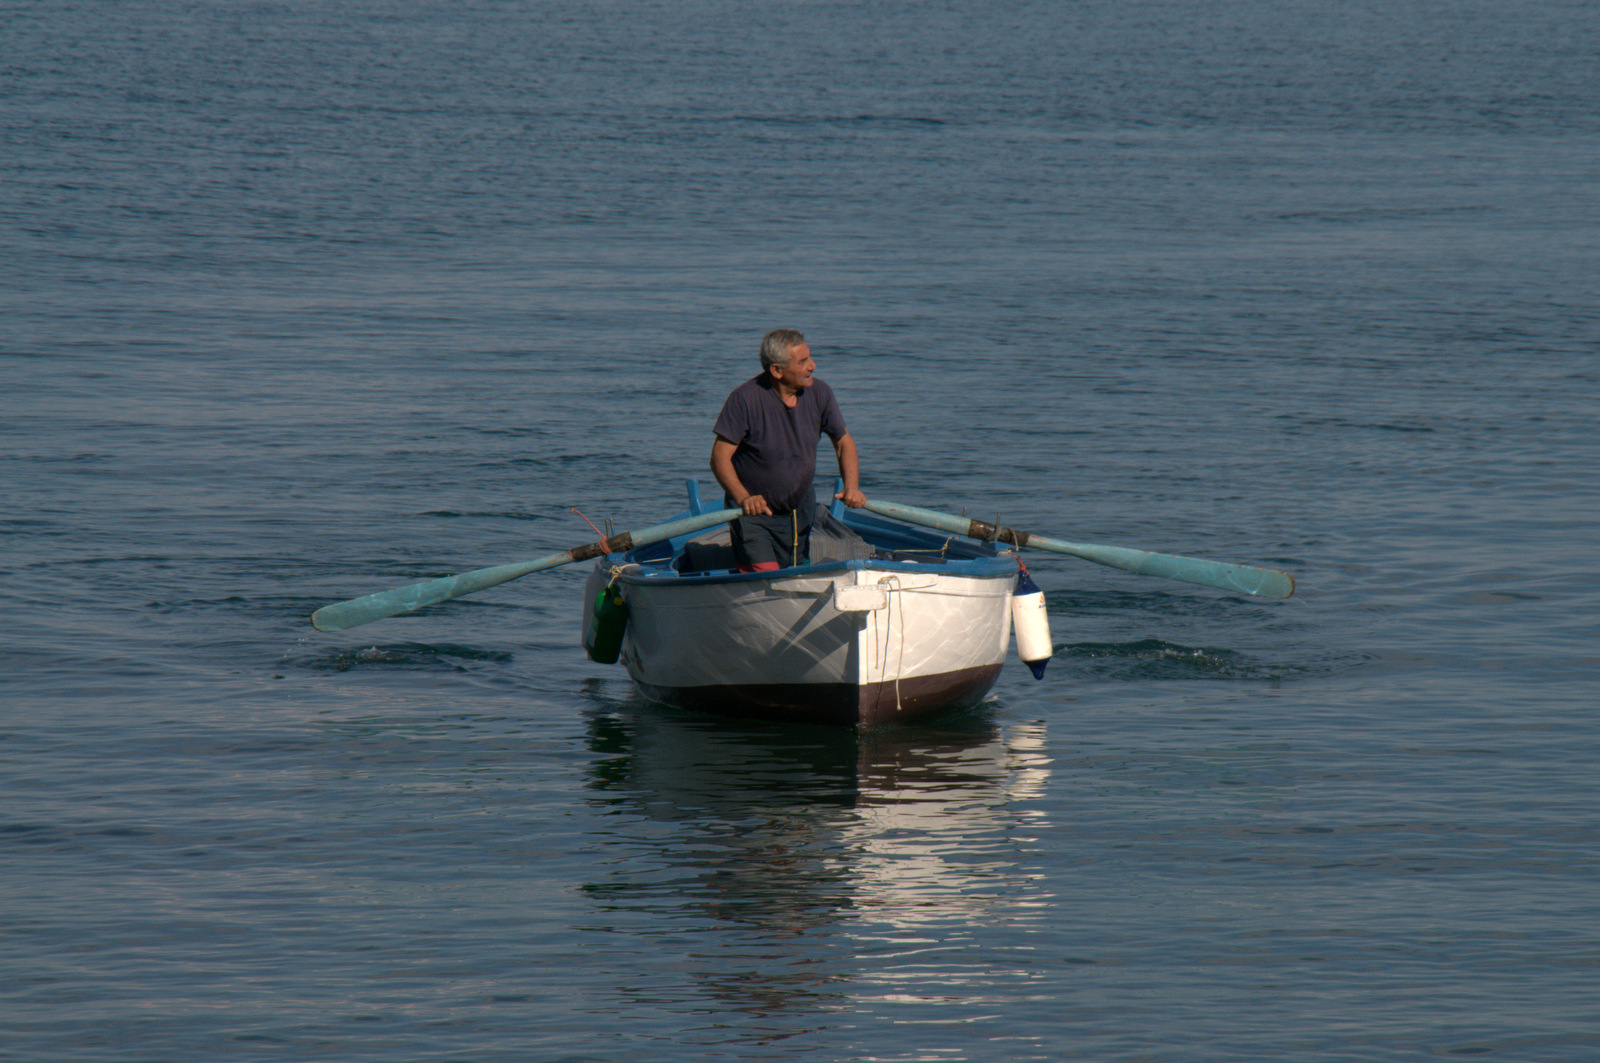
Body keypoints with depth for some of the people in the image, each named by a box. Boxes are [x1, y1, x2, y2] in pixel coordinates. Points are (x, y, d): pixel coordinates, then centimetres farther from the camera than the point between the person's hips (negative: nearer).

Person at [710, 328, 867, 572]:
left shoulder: (819, 394, -8)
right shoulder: (745, 399, -22)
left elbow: (843, 442, 5)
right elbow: (720, 458, -20)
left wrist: (852, 487, -11)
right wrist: (743, 498, -34)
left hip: (800, 509, 5)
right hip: (753, 511, -5)